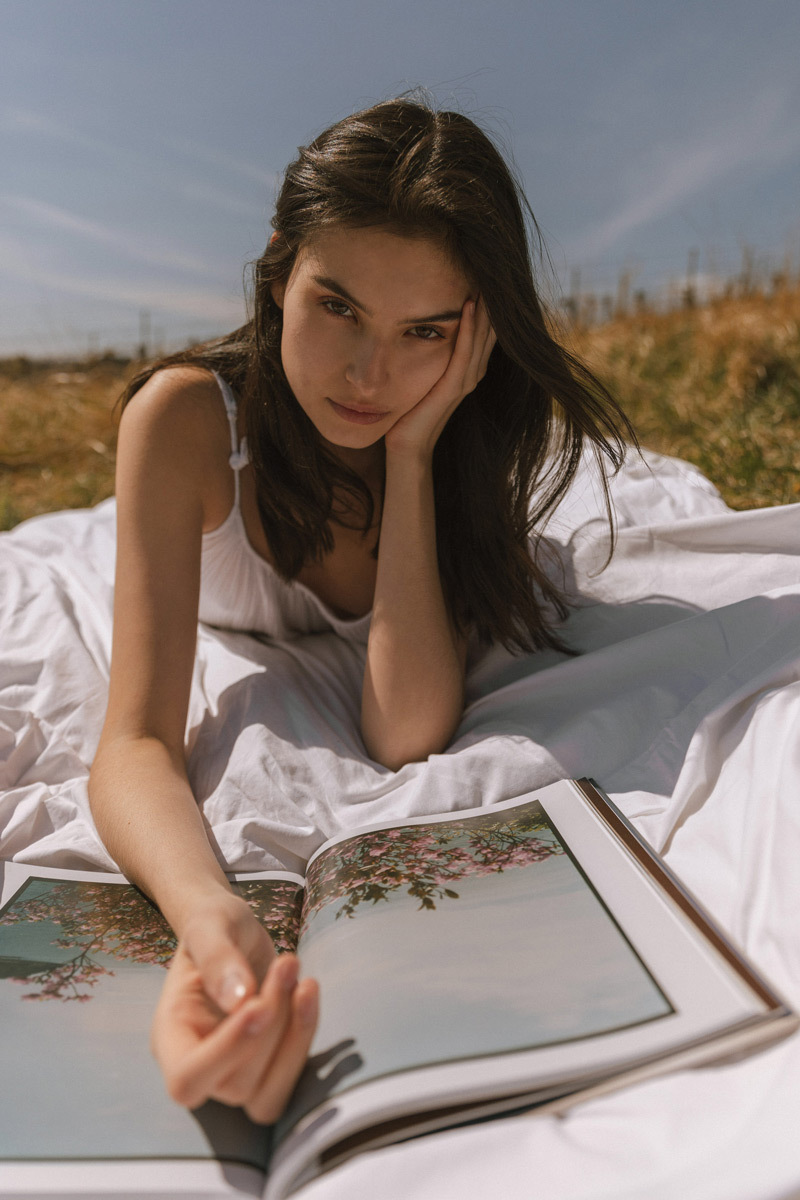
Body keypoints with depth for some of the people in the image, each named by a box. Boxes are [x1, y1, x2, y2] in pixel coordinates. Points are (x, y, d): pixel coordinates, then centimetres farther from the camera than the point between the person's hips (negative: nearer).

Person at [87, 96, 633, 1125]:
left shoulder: (483, 436, -37)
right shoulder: (189, 415, -42)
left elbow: (405, 736, -45)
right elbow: (137, 740, -47)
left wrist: (412, 451, -49)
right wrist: (206, 913, -69)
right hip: (228, 643, -1)